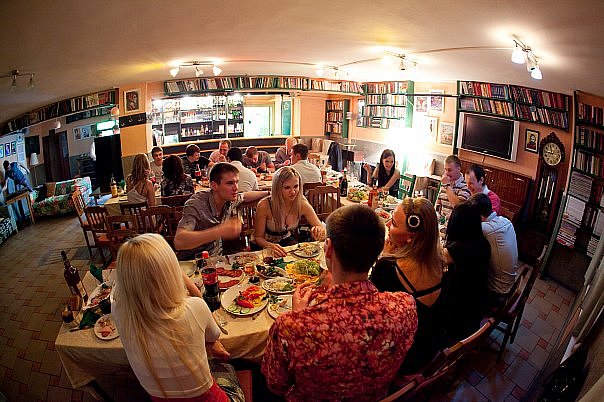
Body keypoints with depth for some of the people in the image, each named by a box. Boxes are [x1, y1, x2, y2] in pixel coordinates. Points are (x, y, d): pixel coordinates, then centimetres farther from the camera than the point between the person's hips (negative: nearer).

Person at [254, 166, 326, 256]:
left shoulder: (302, 204, -14)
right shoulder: (264, 206, -23)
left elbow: (323, 230, -8)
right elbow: (258, 237, -14)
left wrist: (319, 231, -33)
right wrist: (270, 246, -36)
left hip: (287, 241, 4)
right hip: (266, 245, -4)